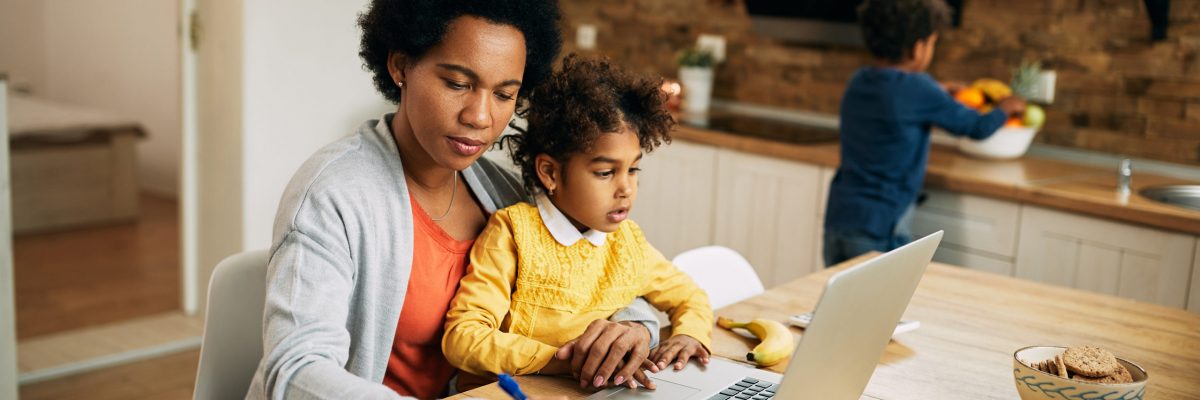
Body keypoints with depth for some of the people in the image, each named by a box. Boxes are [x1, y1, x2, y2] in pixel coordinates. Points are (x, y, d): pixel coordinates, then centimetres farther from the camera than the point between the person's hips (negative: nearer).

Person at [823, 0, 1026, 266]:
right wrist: (1006, 108, 19)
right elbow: (979, 128, 0)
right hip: (879, 228, -7)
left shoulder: (858, 82, 7)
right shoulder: (916, 88, -12)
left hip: (837, 218, 7)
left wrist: (943, 94, 32)